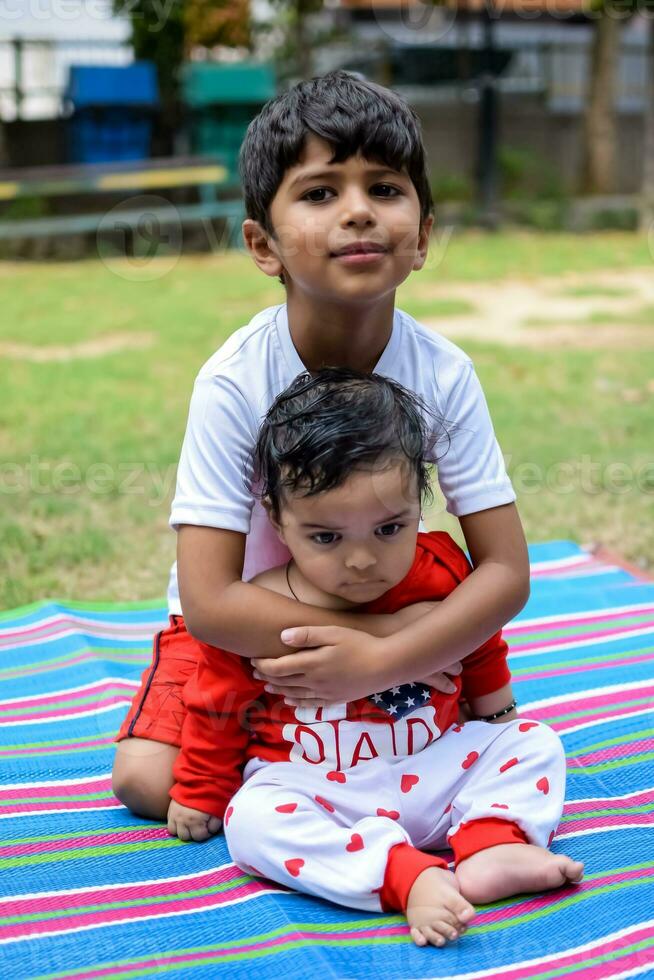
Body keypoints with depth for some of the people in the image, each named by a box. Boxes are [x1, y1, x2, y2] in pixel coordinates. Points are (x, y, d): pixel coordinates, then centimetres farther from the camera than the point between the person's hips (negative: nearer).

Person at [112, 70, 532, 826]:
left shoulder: (442, 375, -21)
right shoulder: (234, 384, -28)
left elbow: (506, 570, -21)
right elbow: (209, 603, -30)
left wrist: (378, 661, -36)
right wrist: (387, 629, -34)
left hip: (384, 615, 3)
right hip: (242, 626, -2)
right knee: (147, 780, -19)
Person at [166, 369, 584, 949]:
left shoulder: (441, 573, -7)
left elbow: (481, 654, 13)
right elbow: (218, 710, 1)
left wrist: (498, 727, 25)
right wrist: (200, 794, 11)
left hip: (435, 769, 3)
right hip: (316, 790, -3)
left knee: (537, 744, -8)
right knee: (252, 819, -31)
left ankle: (493, 845, -29)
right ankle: (414, 877, -39)